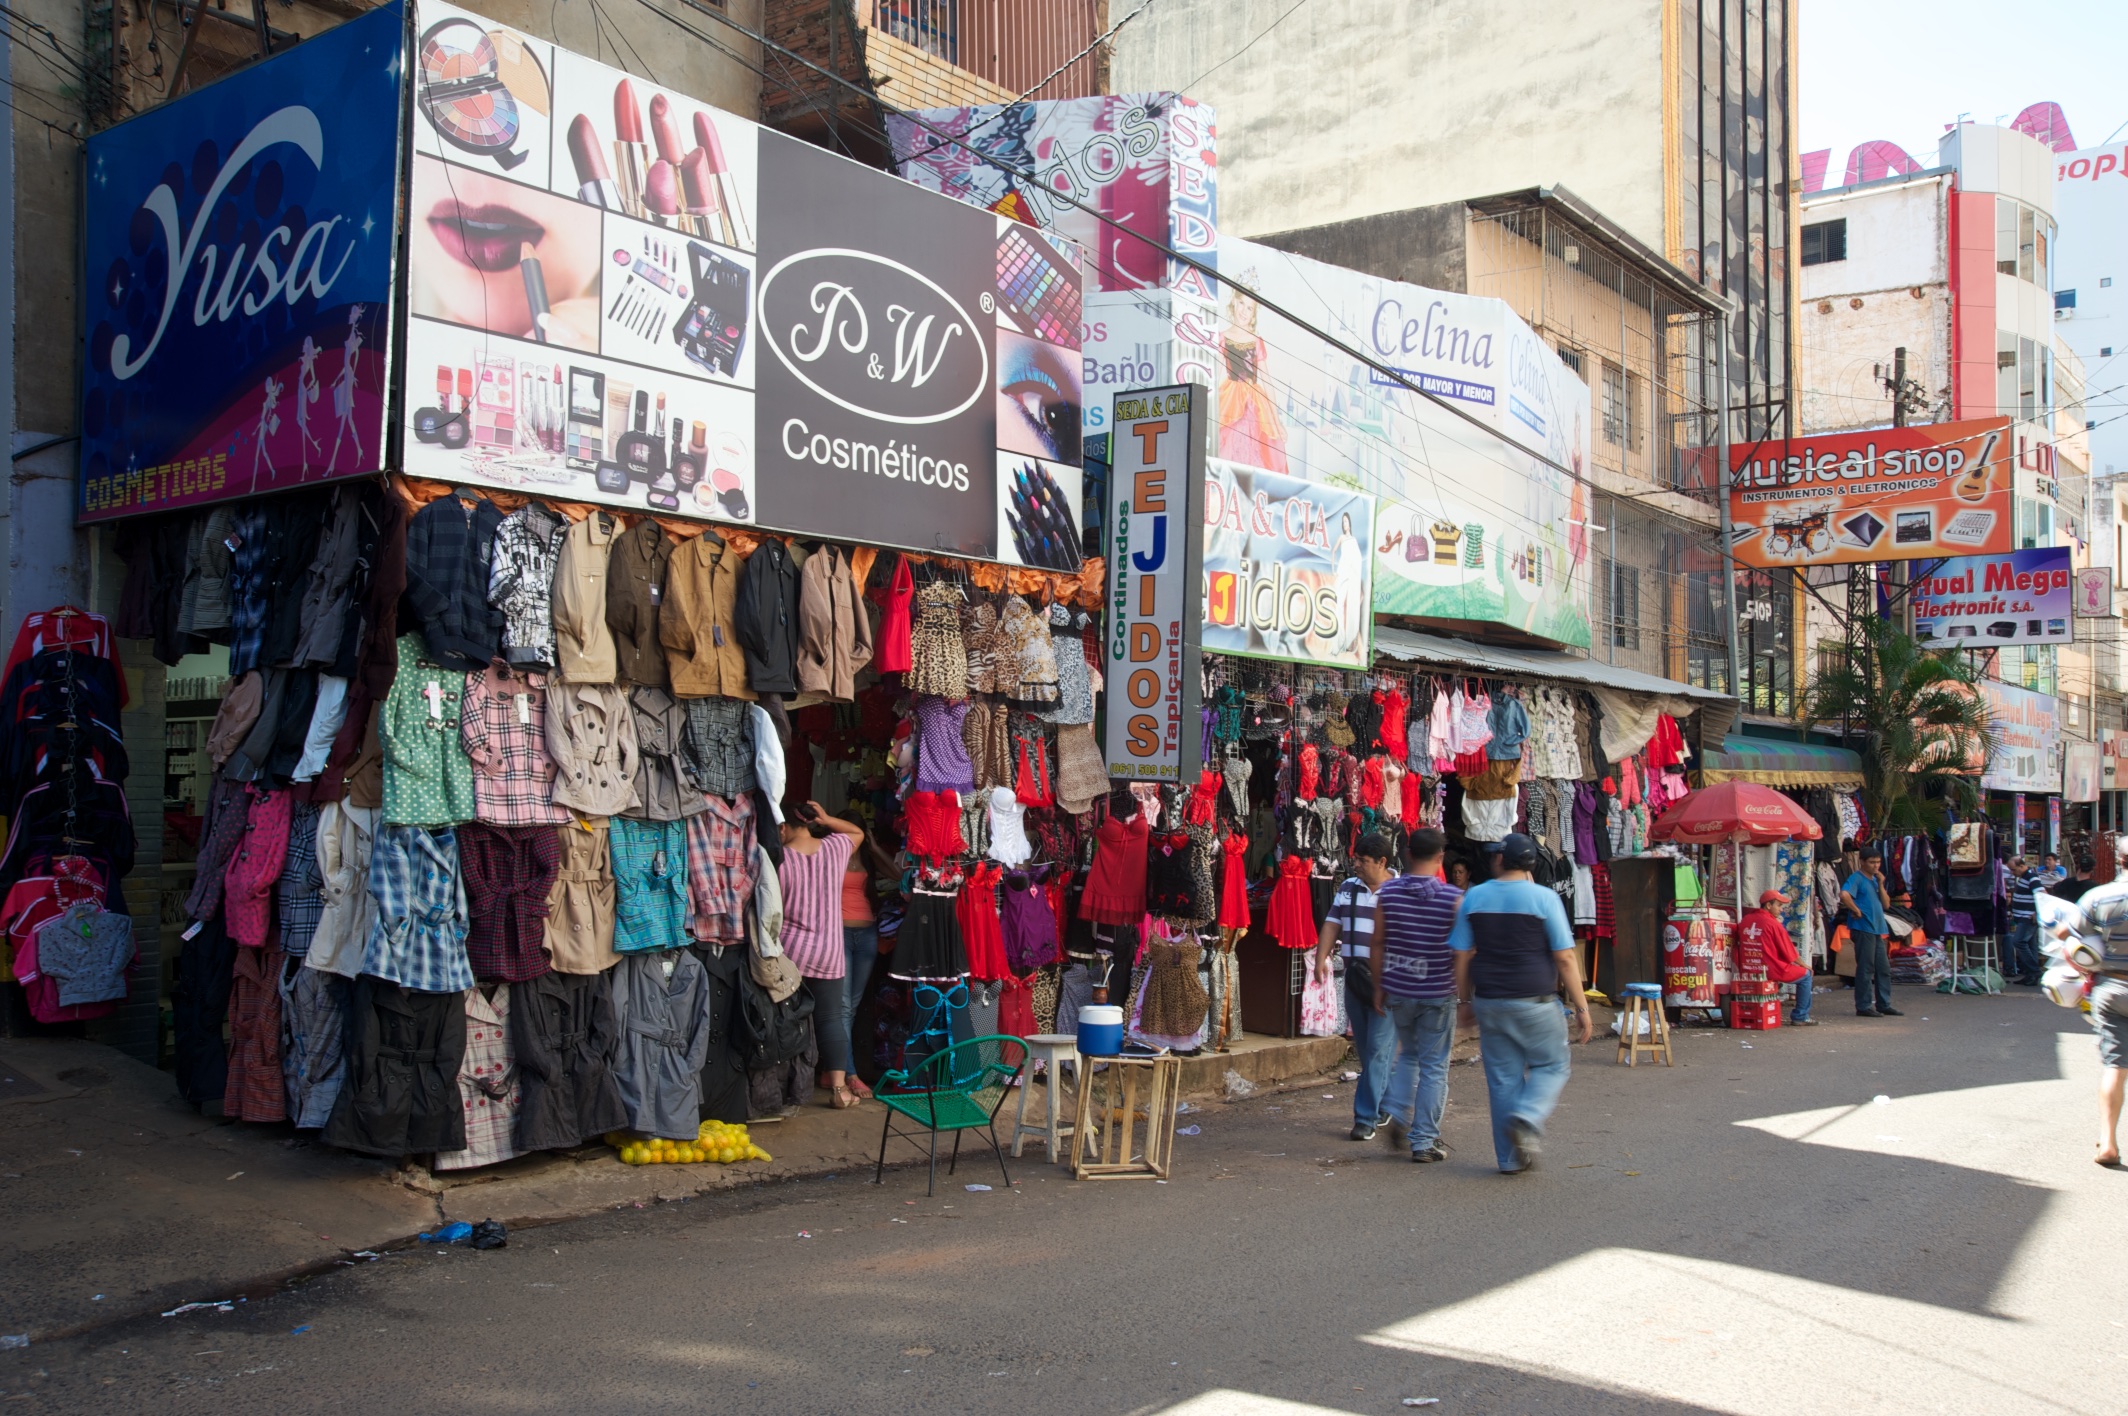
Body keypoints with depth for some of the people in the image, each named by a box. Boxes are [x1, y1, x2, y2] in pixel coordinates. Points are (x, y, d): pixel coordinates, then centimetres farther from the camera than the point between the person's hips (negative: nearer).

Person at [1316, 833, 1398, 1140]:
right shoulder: (1347, 888, 11)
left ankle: (1366, 1117, -2)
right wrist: (1321, 959, -3)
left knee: (1377, 1049, -7)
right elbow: (1332, 925, 10)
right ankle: (1387, 1104, 29)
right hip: (1355, 978, 6)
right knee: (1364, 1049, 12)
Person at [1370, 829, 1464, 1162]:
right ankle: (1424, 1142, 7)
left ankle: (1399, 1115, 8)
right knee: (1433, 1066, 6)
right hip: (1437, 994, -3)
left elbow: (1378, 943, 1)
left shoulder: (1388, 892, -3)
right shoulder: (1453, 898, -10)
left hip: (1398, 991, 3)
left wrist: (1378, 987, 9)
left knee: (1407, 1054, 24)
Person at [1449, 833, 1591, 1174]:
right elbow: (1565, 958, -8)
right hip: (1535, 1002, -4)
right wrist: (1581, 1007, -3)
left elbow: (1461, 956, 6)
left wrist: (1466, 1000, 16)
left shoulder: (1473, 897, 4)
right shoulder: (1544, 898, -7)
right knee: (1551, 1067, 12)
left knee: (1502, 1078, 10)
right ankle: (1527, 1120, -13)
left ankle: (1510, 1158, 12)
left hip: (1489, 1002, 4)